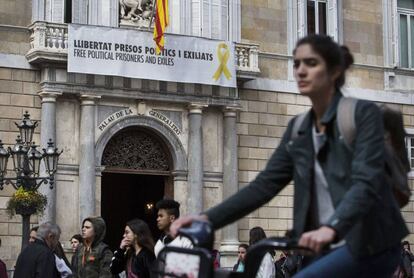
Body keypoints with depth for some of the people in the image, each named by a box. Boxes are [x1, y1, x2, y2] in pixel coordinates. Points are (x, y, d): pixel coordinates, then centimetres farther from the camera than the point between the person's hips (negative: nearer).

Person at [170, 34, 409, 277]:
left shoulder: (364, 113, -8)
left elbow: (366, 182, -22)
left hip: (370, 246, -7)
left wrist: (331, 228, -40)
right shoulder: (298, 129, 11)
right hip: (326, 249, 7)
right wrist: (207, 219, -9)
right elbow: (265, 184, 5)